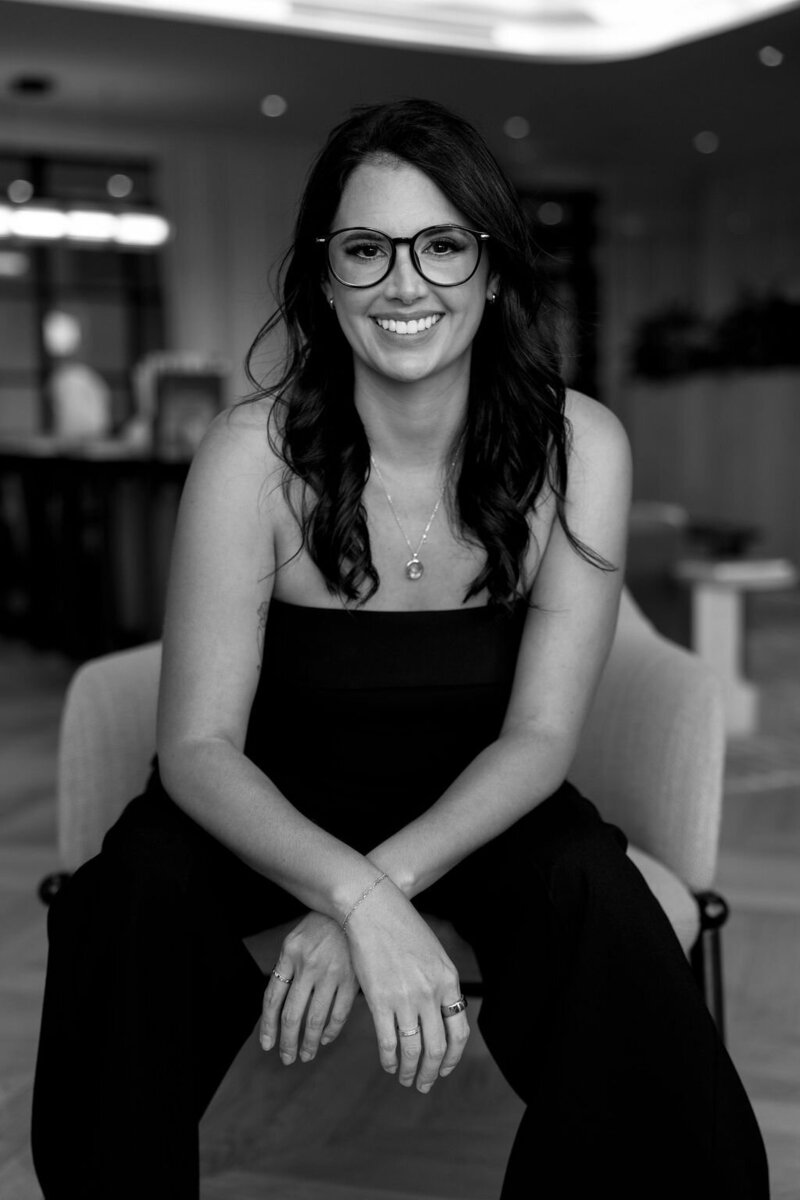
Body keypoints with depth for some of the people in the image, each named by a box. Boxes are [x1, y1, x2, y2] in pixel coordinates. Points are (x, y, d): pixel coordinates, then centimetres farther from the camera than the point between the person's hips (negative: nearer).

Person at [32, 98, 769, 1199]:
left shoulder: (576, 446, -15)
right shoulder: (257, 451, -18)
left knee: (595, 895, -29)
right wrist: (357, 897, -38)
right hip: (278, 814, 0)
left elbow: (539, 735, -15)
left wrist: (386, 888, -30)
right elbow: (198, 745, -20)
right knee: (136, 891, -28)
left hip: (482, 811, 1)